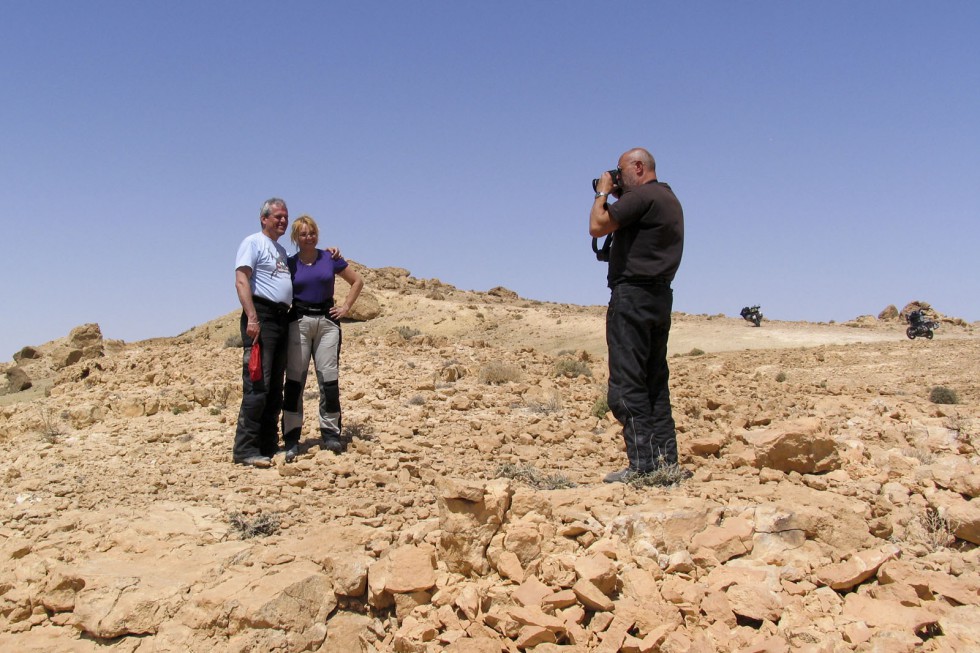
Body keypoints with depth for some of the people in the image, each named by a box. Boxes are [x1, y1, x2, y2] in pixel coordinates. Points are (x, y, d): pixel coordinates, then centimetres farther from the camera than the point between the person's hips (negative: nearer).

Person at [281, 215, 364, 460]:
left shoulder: (330, 258, 6)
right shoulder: (289, 263, 6)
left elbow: (357, 281, 14)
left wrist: (346, 307, 7)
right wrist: (284, 315, -1)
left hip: (327, 321, 1)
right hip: (298, 322, -1)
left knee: (328, 377, -1)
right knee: (295, 378, -4)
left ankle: (330, 434, 8)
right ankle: (291, 439, -1)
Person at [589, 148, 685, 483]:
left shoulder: (642, 196, -12)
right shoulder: (670, 200, 20)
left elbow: (597, 226, -13)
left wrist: (602, 193, 3)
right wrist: (618, 198, 21)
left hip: (633, 294, -10)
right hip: (660, 295, 10)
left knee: (627, 383, -8)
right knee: (655, 381, 11)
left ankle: (642, 464, -10)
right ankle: (665, 459, 13)